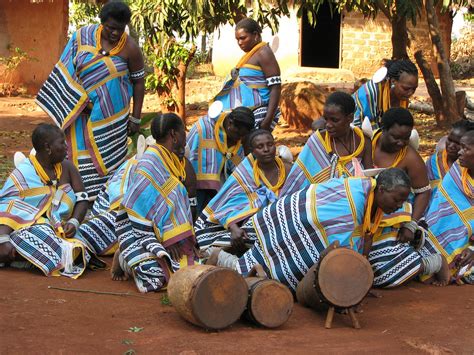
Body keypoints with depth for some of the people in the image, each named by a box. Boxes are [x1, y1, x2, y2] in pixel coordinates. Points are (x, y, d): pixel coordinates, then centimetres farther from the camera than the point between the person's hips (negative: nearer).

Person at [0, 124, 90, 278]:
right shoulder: (23, 173, -4)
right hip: (29, 227, -4)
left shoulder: (66, 168, 12)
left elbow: (82, 199, 11)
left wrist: (74, 222, -11)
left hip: (59, 229, 4)